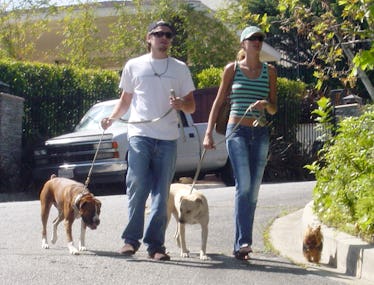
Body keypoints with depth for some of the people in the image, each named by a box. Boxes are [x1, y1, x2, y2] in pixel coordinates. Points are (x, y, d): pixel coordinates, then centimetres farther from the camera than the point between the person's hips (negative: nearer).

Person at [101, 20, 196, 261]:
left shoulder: (180, 68, 14)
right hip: (140, 134, -1)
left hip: (168, 138, 1)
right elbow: (125, 101, 19)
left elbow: (192, 107, 13)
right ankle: (131, 239, -1)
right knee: (138, 187, -9)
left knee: (161, 193, 1)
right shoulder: (134, 66, 13)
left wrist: (181, 104, -9)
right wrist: (112, 117, 1)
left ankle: (156, 244, 3)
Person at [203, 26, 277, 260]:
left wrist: (266, 105, -11)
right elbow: (219, 102, 7)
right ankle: (243, 241, -23)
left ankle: (240, 246, 9)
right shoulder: (232, 69, 4)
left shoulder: (269, 71, 11)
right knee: (244, 185, -19)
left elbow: (274, 109, 12)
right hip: (237, 131, -3)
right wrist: (209, 133, 0)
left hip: (261, 134, 3)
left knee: (253, 190, 3)